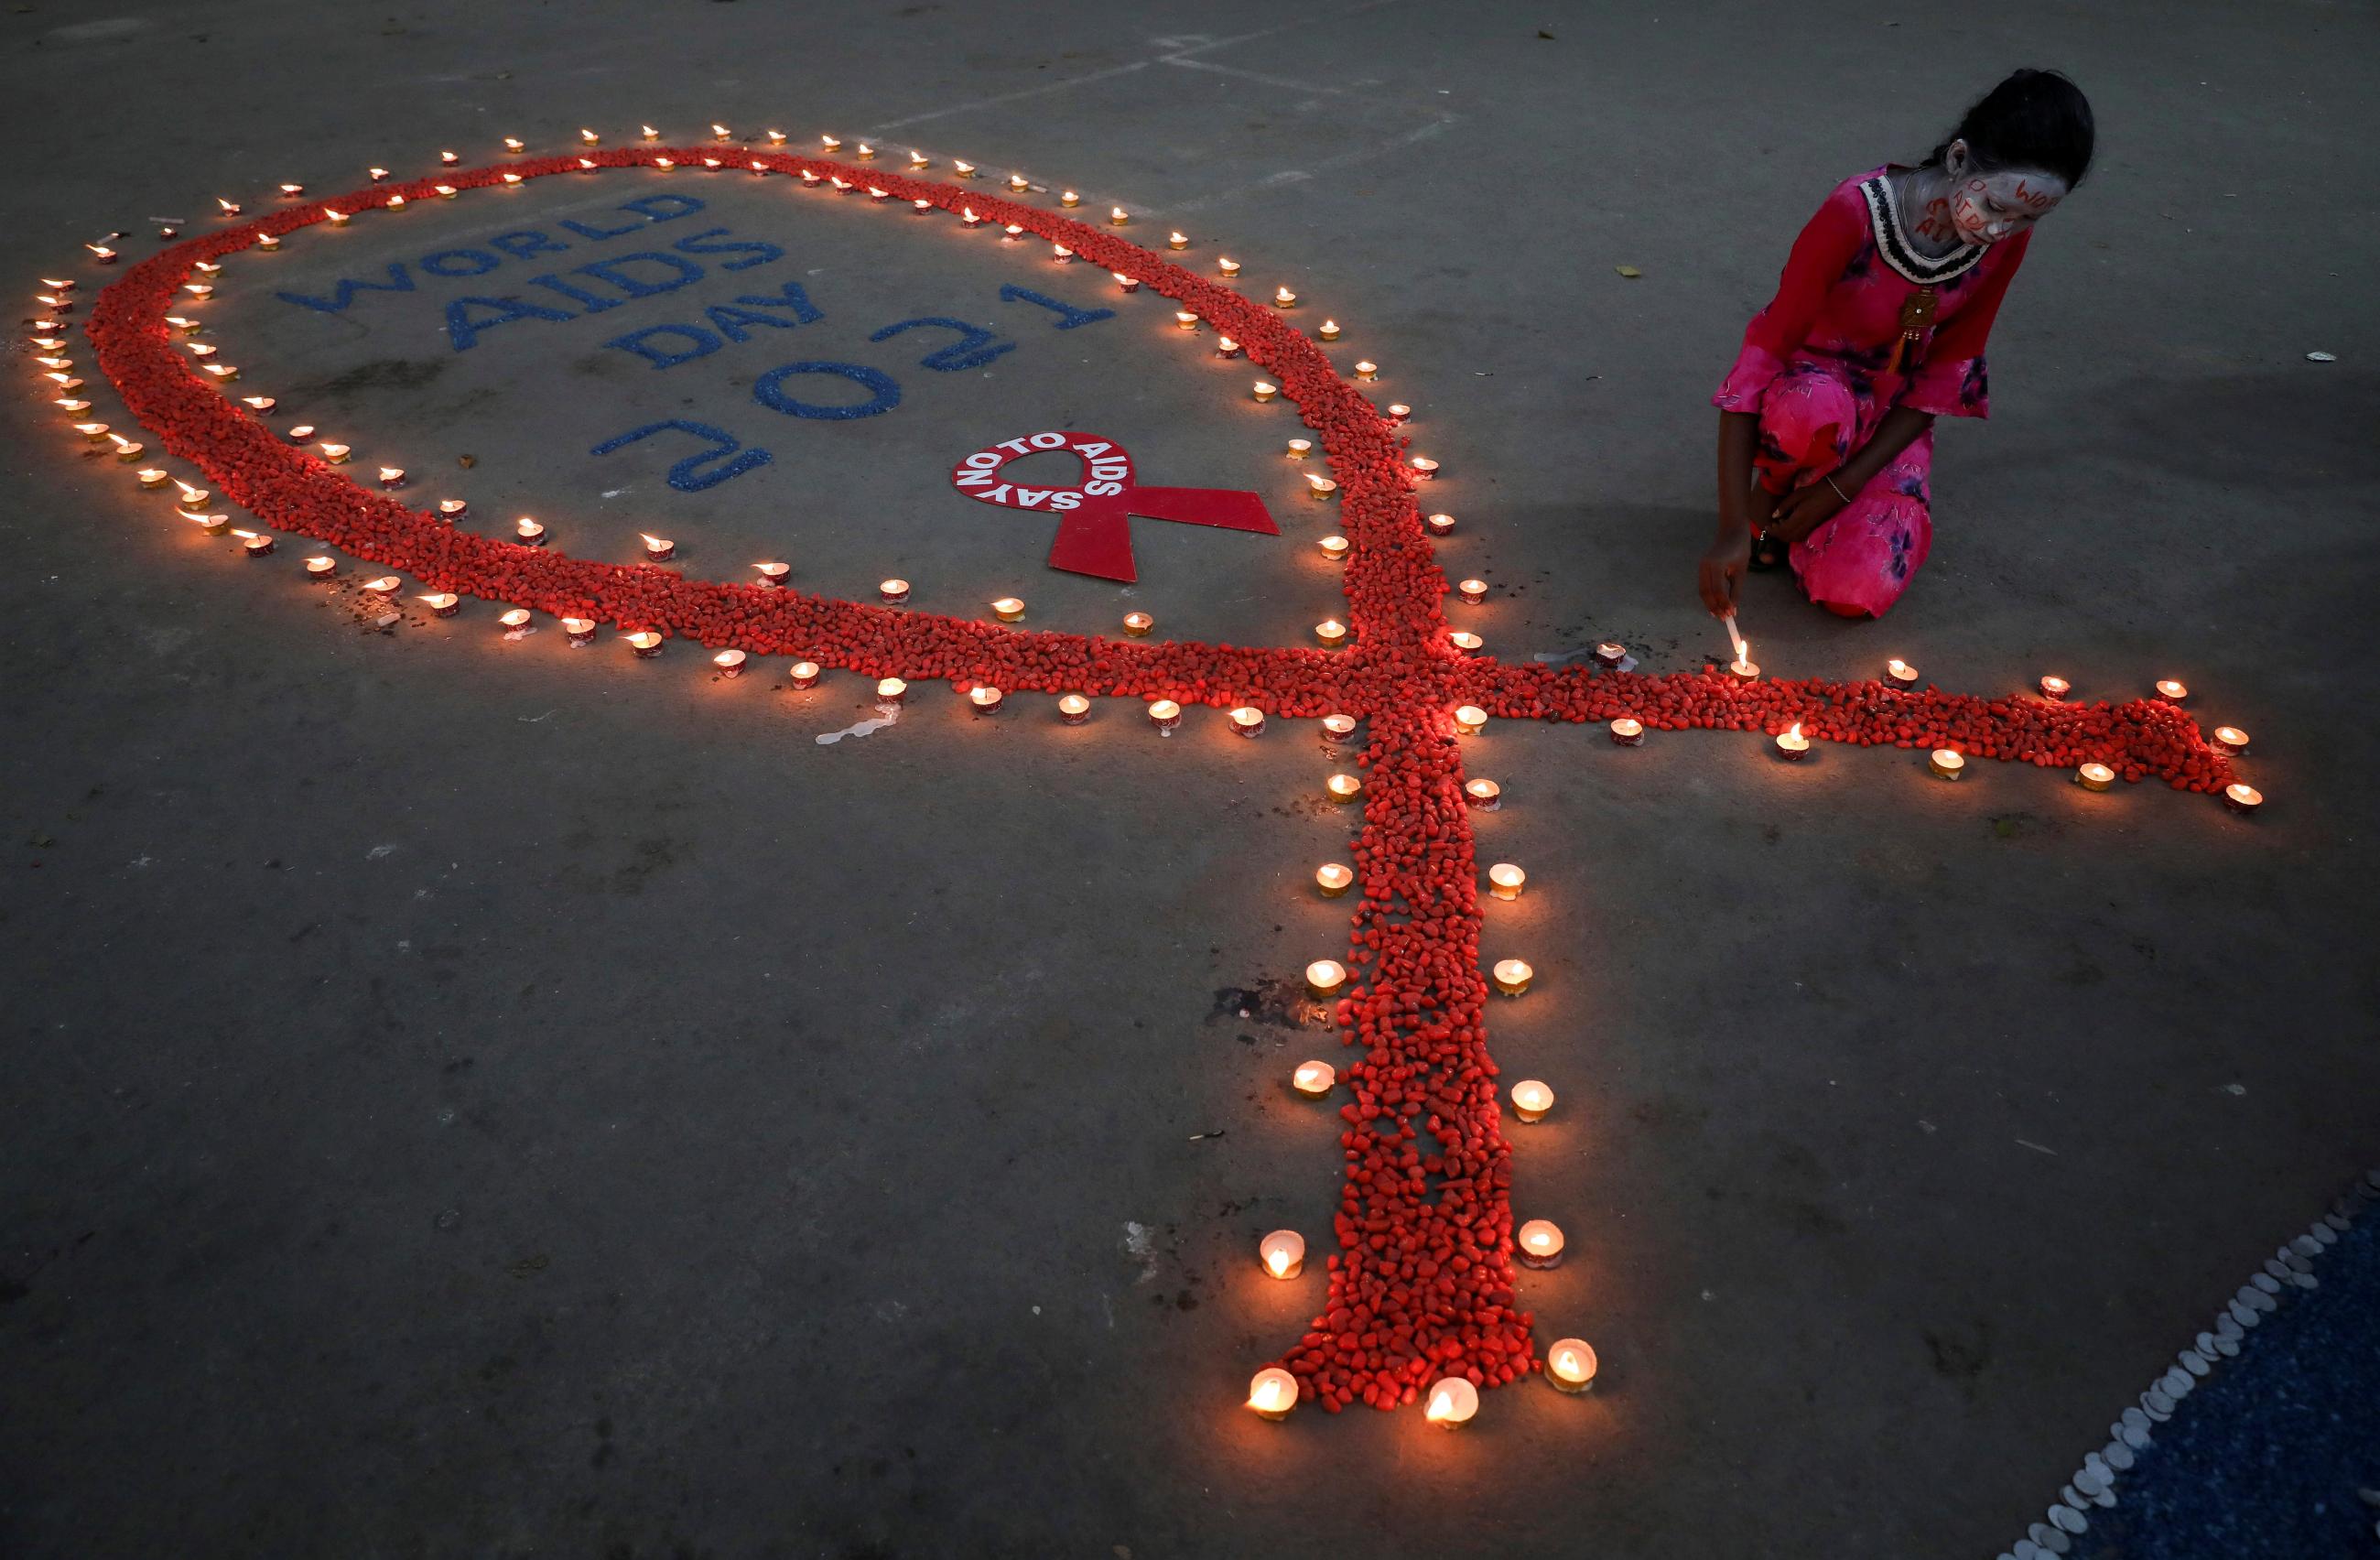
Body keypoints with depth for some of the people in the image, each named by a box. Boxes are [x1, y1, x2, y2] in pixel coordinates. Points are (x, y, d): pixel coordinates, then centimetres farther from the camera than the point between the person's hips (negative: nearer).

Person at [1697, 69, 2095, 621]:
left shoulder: (2006, 240, -11)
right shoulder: (1855, 213, -26)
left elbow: (1943, 376, -5)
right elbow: (1764, 354, -29)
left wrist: (1844, 485, -19)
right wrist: (1733, 527, -35)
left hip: (1894, 416, 3)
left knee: (1855, 591, -22)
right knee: (1812, 410, -42)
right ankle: (1769, 490, -7)